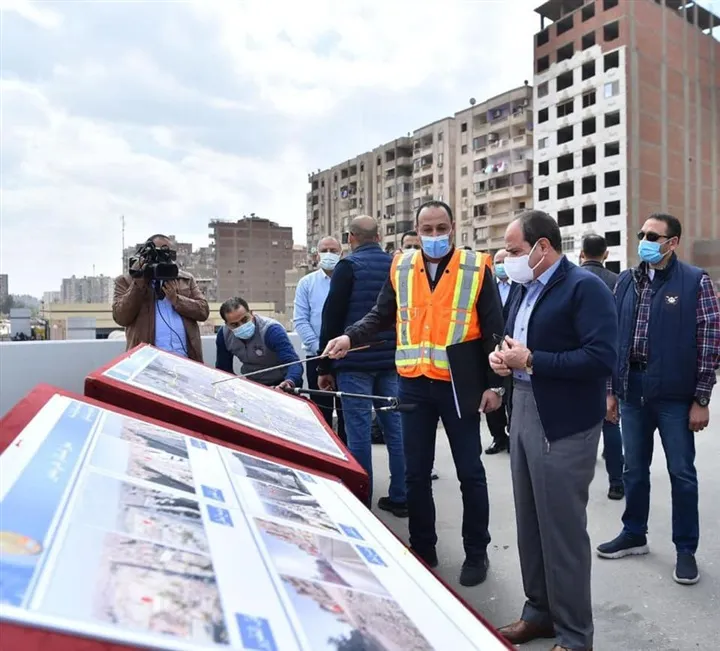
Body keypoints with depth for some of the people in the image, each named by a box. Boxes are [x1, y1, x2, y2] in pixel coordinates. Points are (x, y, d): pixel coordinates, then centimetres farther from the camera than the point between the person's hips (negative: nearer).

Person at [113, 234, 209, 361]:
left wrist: (176, 298, -7)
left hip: (186, 358, 2)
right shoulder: (126, 281, 8)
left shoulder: (186, 279, 15)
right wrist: (139, 283, -9)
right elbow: (121, 318, -4)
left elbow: (203, 311, 6)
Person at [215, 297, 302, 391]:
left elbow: (294, 363, -37)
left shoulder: (272, 330, -27)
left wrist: (289, 383, -58)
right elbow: (223, 368, 3)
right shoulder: (223, 334, -12)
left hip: (280, 385, -5)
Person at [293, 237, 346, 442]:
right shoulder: (307, 283, 8)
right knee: (321, 410, 7)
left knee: (346, 410, 7)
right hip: (317, 357, 1)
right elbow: (300, 320, 2)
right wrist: (318, 346, -9)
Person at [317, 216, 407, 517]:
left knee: (359, 433, 0)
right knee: (395, 428, 10)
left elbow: (332, 318, -9)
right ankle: (399, 497, 19)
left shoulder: (349, 266, -7)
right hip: (391, 362, 5)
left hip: (355, 363, -5)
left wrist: (324, 367, -3)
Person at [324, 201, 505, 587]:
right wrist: (350, 338, -8)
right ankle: (422, 550, 30)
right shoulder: (401, 269, 5)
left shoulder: (476, 268, -3)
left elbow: (493, 331, -3)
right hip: (414, 385, 3)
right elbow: (380, 316, 10)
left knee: (470, 472, 9)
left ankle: (476, 553, 27)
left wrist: (494, 383, -6)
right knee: (416, 473, 12)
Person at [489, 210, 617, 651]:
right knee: (530, 523, 18)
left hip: (564, 424, -8)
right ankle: (539, 611, 37)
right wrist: (501, 357, -2)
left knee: (563, 529, 4)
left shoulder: (585, 287, -14)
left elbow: (603, 358, -23)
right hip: (524, 415, 8)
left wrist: (530, 360, -21)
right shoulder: (525, 289, 12)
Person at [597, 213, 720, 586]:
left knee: (681, 472, 7)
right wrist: (611, 390, 7)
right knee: (634, 468, 15)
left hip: (675, 394, -4)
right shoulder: (626, 281, 7)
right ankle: (634, 534, 32)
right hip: (632, 390, 4)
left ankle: (686, 548, 24)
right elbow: (614, 336, 8)